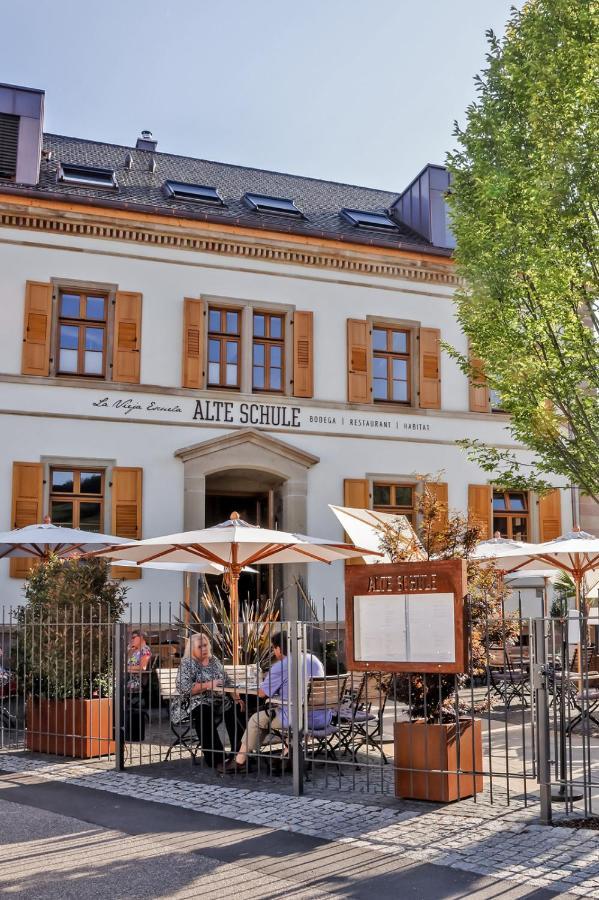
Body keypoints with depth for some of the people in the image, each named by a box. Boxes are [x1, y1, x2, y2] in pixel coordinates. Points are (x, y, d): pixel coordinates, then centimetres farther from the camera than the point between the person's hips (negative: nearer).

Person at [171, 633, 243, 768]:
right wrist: (207, 686, -19)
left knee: (234, 710, -22)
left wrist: (236, 697, 4)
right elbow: (184, 688, -15)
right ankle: (216, 758, -33)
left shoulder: (214, 660, 17)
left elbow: (226, 682, 20)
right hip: (197, 704, -5)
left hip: (219, 701, 6)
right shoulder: (187, 664, -1)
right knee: (203, 713, -37)